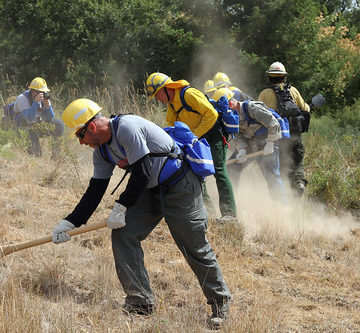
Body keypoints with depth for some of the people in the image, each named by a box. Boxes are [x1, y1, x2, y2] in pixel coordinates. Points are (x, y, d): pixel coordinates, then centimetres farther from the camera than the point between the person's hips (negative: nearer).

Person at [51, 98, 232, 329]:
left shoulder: (127, 127, -24)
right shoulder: (102, 150, 4)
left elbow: (141, 173, -24)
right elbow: (96, 190, 9)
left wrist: (121, 207, -16)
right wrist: (70, 223, 5)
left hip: (181, 187, -9)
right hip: (151, 190, 9)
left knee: (196, 249, -4)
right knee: (123, 234, -3)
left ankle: (220, 302, 14)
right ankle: (142, 301, 2)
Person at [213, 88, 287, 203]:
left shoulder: (252, 108, -25)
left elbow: (273, 124, -24)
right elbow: (239, 136, 1)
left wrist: (270, 144, -20)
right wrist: (242, 150, -17)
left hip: (265, 143, -7)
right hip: (248, 144, 8)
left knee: (271, 175, -14)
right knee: (231, 168, 4)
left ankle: (283, 205, -4)